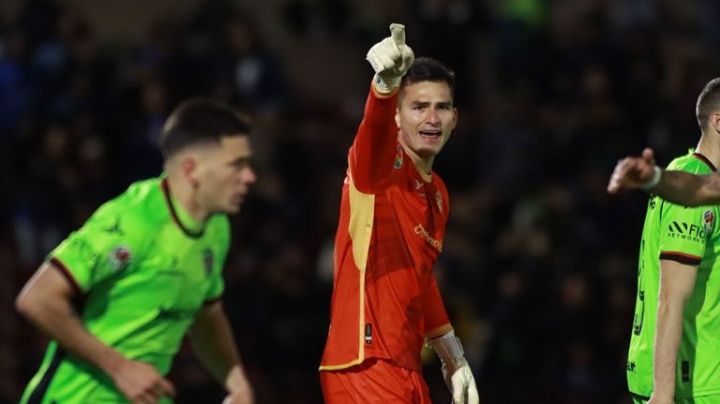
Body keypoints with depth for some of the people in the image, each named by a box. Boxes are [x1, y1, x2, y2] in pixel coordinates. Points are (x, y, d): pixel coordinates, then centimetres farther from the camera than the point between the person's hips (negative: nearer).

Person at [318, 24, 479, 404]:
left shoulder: (438, 193, 17)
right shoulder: (381, 167, -7)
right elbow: (375, 130, -32)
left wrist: (454, 361, 31)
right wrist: (385, 84, -53)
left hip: (407, 370, 9)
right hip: (365, 368, -9)